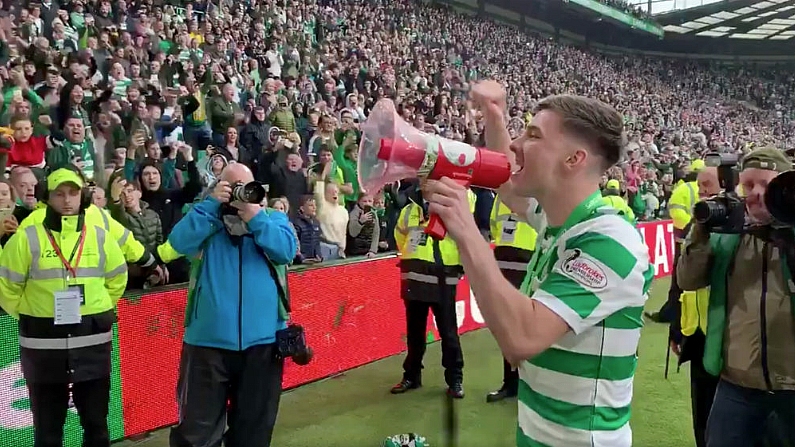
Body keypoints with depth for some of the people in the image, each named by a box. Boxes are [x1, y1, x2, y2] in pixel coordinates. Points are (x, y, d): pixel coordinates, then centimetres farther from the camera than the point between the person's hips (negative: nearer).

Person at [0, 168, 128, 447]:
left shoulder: (100, 237, 3)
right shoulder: (27, 238, -5)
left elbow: (117, 280, 15)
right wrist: (31, 317, 8)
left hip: (93, 341, 2)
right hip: (43, 344, -2)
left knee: (95, 421, 13)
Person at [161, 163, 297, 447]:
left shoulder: (273, 217, 8)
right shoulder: (206, 218, 7)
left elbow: (286, 250, -11)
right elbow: (178, 243, -13)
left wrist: (254, 216, -17)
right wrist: (211, 202, -15)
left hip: (262, 340, 1)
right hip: (209, 340, -1)